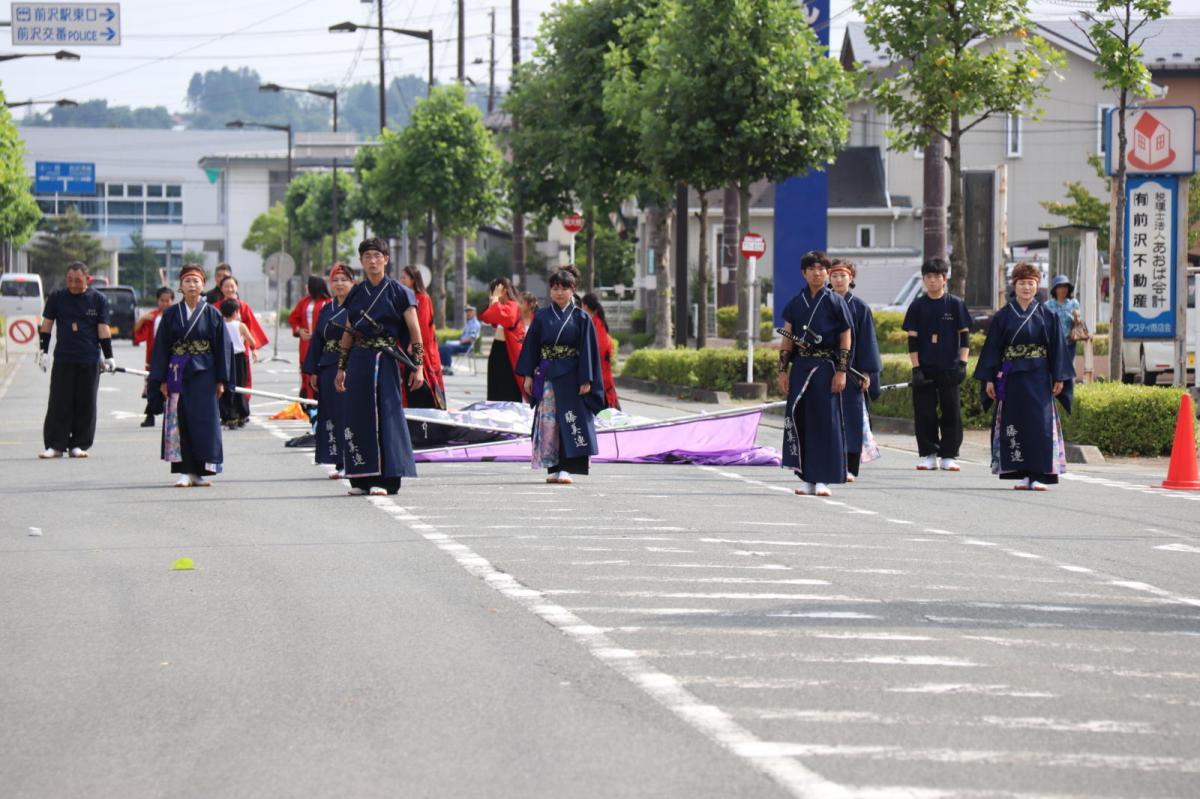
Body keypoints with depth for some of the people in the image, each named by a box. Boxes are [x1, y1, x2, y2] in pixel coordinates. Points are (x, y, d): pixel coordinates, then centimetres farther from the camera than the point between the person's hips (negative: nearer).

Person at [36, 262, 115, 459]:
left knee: (85, 404, 2)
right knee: (59, 403, -1)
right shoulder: (56, 297, 6)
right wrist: (43, 351, 5)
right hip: (63, 359, 0)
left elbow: (103, 330, 6)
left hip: (89, 361, 0)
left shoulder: (98, 300, 4)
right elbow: (46, 325, 11)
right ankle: (55, 446, 3)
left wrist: (108, 357, 4)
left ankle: (79, 445, 10)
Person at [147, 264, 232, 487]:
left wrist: (221, 380, -3)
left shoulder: (212, 314, 2)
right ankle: (185, 471, 1)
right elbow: (161, 347, 5)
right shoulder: (171, 314, 5)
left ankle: (201, 471, 5)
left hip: (203, 375, -1)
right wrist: (161, 380, -2)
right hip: (177, 375, 1)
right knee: (178, 422, -2)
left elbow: (222, 348, 2)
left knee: (205, 421, -2)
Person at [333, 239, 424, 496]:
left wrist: (418, 366, -10)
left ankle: (387, 479, -6)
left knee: (386, 415, -7)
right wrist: (341, 368, 14)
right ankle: (363, 479, 9)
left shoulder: (398, 292, -2)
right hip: (358, 359, 4)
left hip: (385, 360, -4)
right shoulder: (356, 293, 11)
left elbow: (415, 332, -3)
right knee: (359, 415, 3)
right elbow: (348, 333, 16)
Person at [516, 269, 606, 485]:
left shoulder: (581, 318, 2)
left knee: (571, 421, -8)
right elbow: (531, 346, 8)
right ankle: (553, 468, 4)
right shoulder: (542, 317, 8)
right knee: (548, 422, 0)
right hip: (546, 376, 2)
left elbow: (588, 350, 0)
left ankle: (566, 468, -9)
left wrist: (586, 379, -8)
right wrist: (528, 375, 1)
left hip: (570, 378, -2)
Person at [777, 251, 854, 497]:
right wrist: (783, 370, 4)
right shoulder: (796, 303, 9)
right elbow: (787, 340, 10)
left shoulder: (835, 302, 0)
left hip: (825, 366, -3)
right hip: (800, 366, 3)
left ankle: (824, 479, -1)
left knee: (826, 421, -4)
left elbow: (846, 339, -1)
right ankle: (807, 479, 8)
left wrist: (841, 372, -8)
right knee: (800, 420, 2)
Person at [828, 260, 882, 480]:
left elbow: (867, 341, 1)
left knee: (851, 417, -2)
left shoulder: (860, 308, 3)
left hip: (851, 372, -1)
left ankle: (850, 468, -1)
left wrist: (866, 373, -5)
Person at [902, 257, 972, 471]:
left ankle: (948, 455, 7)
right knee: (924, 412, 2)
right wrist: (916, 368, -4)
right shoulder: (918, 306, 4)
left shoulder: (955, 304, 2)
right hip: (924, 368, 1)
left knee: (951, 412, 1)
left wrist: (962, 363, -5)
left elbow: (965, 335, 4)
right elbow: (912, 339, 3)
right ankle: (928, 454, 10)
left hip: (949, 368, -1)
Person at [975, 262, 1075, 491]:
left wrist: (1059, 378, -2)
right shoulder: (1003, 316, 5)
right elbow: (992, 348, 5)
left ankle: (1038, 475, -7)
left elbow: (1058, 349, 4)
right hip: (1012, 378, 1)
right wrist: (989, 379, -1)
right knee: (1015, 424, 1)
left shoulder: (1047, 316, 5)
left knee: (1040, 425, -7)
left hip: (1039, 378, -1)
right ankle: (1022, 474, 6)